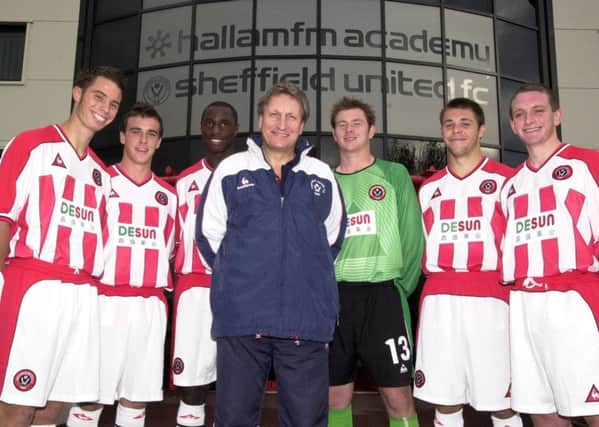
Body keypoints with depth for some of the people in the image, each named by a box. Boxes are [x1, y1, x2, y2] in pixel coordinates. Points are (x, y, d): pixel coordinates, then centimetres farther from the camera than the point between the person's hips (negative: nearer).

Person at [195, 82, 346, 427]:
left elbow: (333, 236, 19)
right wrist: (240, 277, 9)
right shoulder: (230, 170, 7)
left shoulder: (322, 175, 11)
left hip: (307, 319, 1)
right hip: (241, 317, 0)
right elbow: (209, 234, 9)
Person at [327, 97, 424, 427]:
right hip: (333, 297, 3)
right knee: (335, 397, 9)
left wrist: (401, 287, -4)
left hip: (381, 294, -2)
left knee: (398, 397, -1)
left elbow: (413, 237, 1)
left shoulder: (394, 175, 5)